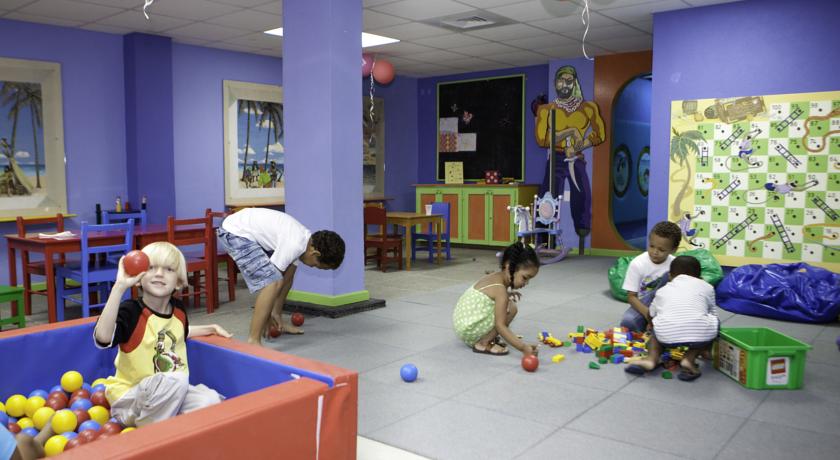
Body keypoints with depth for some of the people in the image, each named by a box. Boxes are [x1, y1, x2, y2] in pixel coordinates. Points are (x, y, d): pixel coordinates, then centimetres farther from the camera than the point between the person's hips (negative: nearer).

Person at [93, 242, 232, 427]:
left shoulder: (178, 310, 2)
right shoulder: (130, 311, -17)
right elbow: (103, 338, -39)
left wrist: (210, 328, 17)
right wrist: (119, 287, -39)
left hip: (173, 394, 4)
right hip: (129, 398, -4)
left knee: (210, 400, -24)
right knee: (176, 380, -34)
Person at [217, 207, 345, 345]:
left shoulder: (307, 239, 4)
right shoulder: (294, 245, -25)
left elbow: (286, 277, 10)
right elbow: (274, 281, -18)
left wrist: (275, 313, 12)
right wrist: (270, 314, -5)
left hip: (249, 230, 10)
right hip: (235, 232, -10)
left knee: (288, 269, 18)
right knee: (272, 282, -21)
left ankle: (278, 321, 28)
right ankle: (253, 341, -20)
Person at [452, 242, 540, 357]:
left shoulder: (495, 277, 5)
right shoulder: (500, 290, -21)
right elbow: (500, 326, -28)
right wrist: (522, 347, -36)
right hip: (468, 330, -9)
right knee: (511, 308, -18)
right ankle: (483, 344, -10)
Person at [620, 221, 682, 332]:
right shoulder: (637, 264, -13)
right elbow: (631, 296, -11)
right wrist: (647, 312, -31)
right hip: (642, 306, -2)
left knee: (669, 275, -25)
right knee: (628, 322, -36)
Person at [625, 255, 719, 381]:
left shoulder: (663, 290, 29)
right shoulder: (707, 287, 26)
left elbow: (652, 315, 38)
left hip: (667, 335, 2)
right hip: (700, 333, -1)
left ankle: (651, 359, 9)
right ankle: (689, 359, 11)